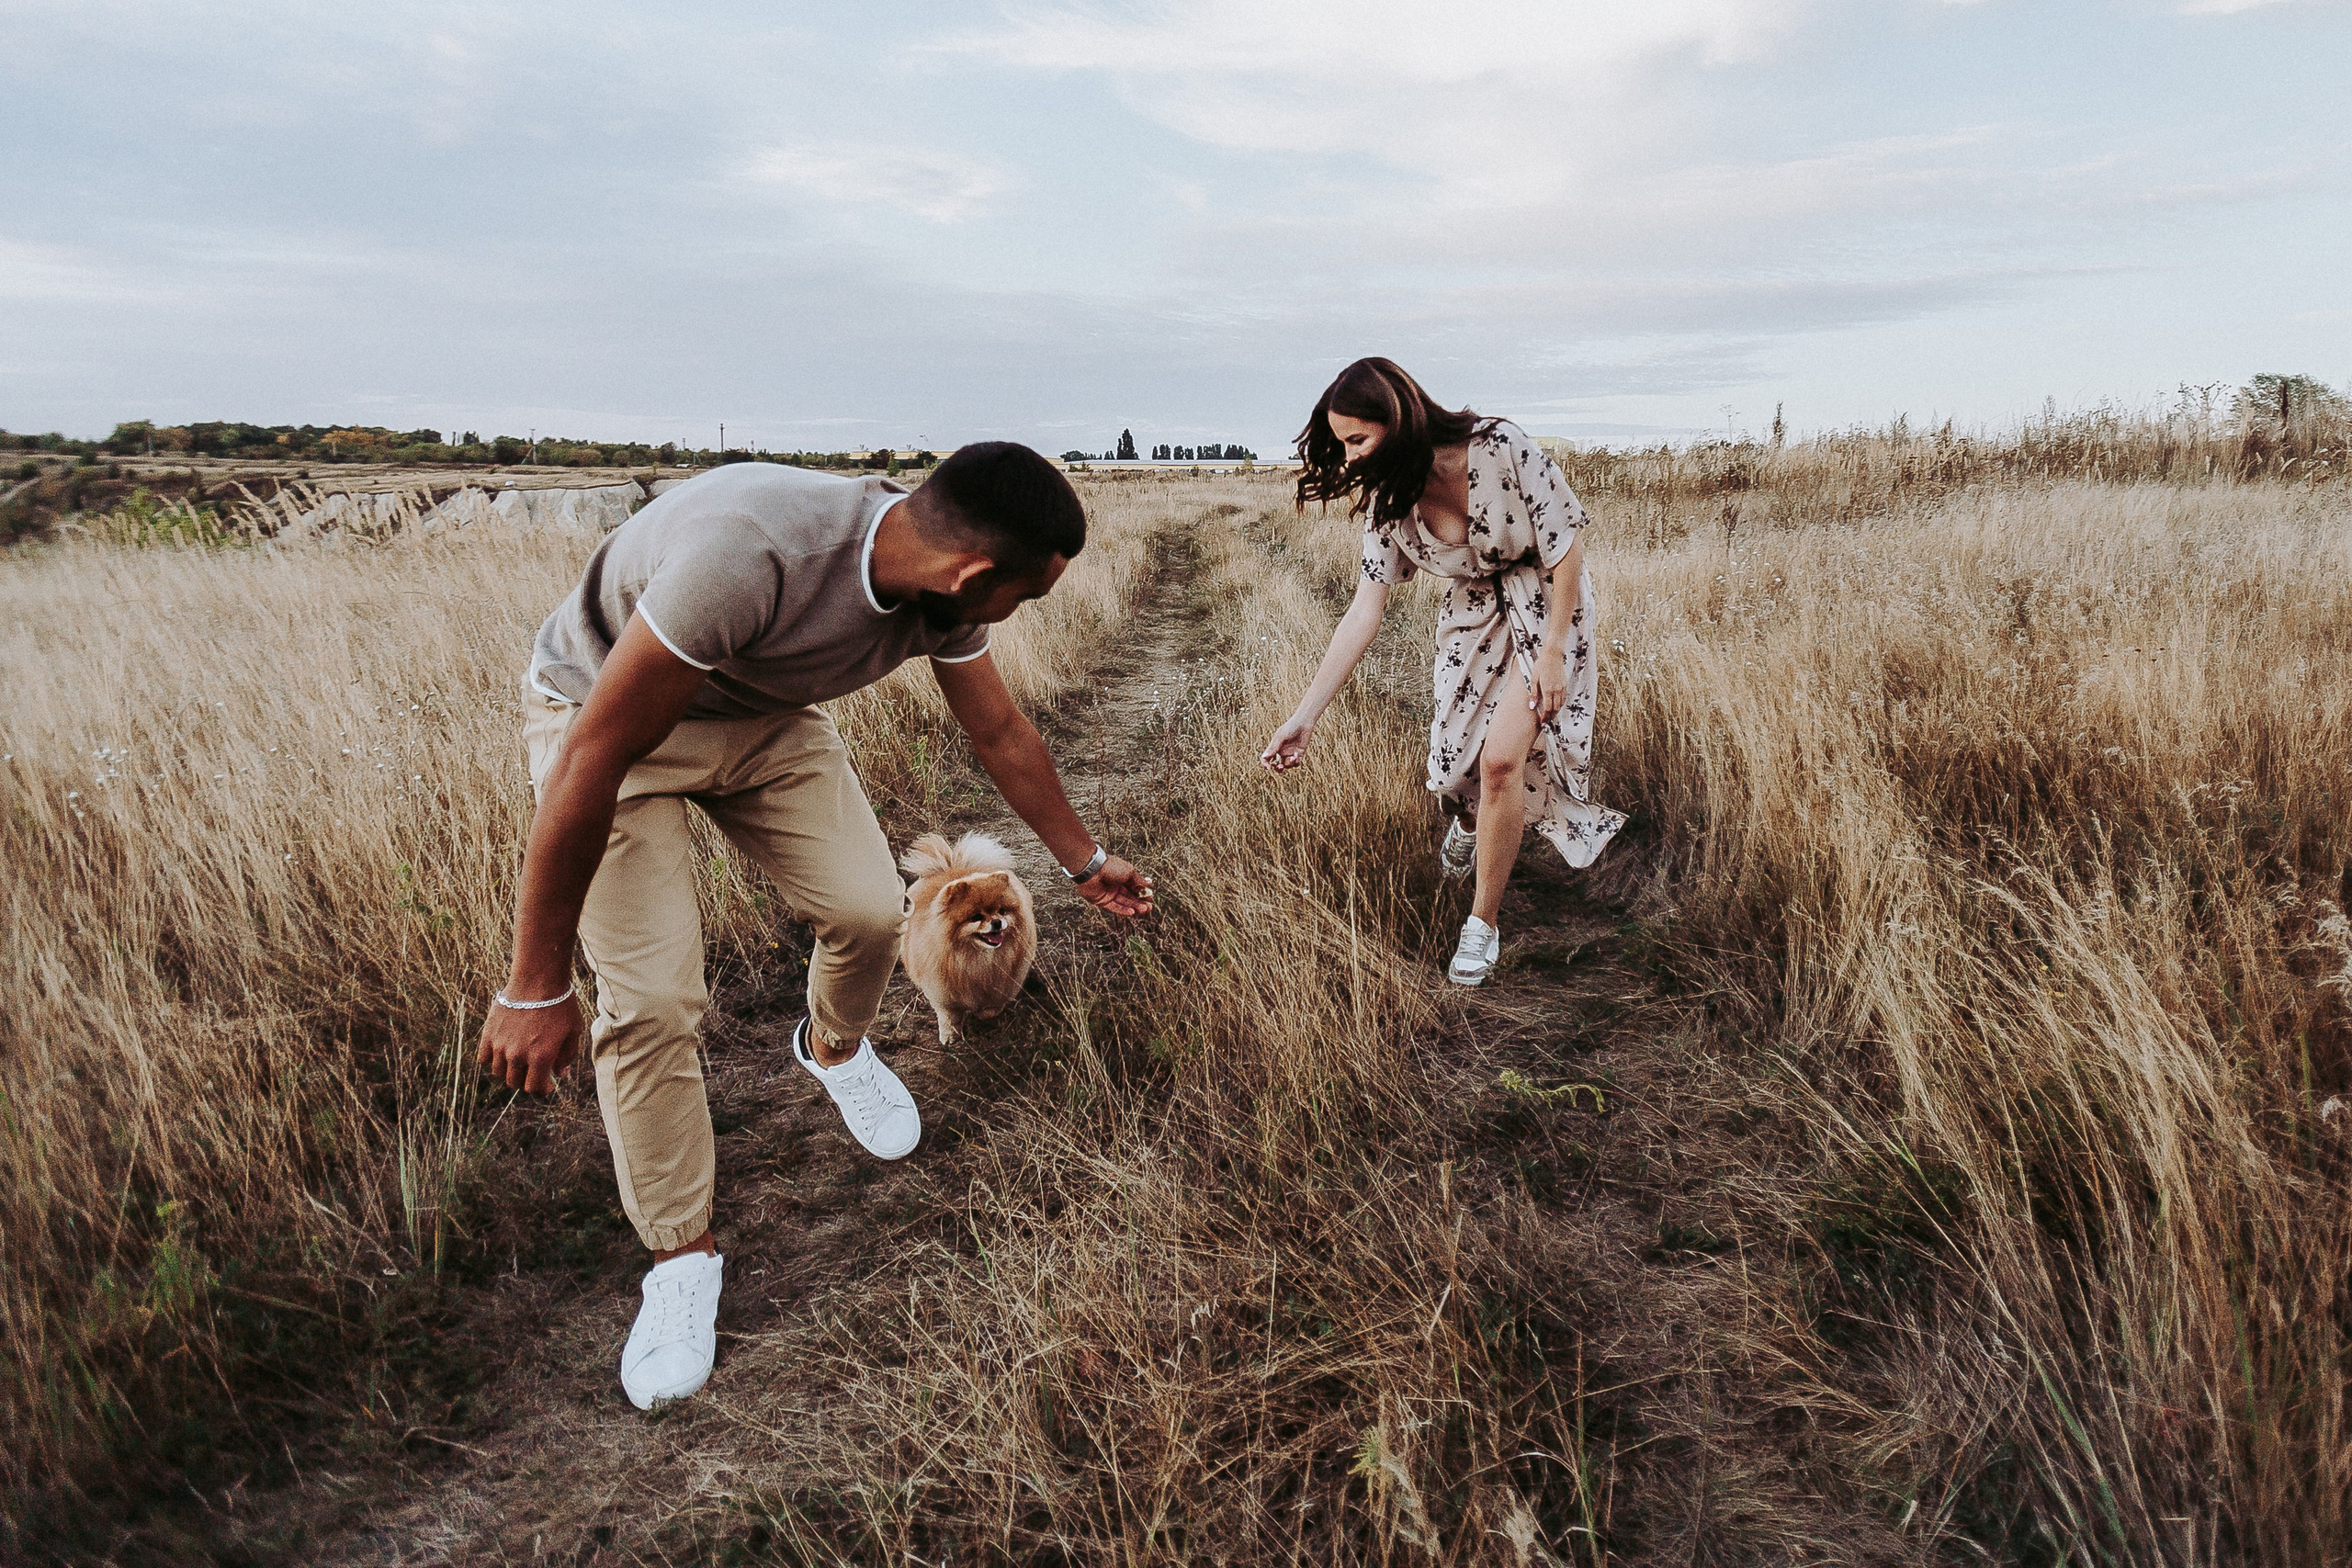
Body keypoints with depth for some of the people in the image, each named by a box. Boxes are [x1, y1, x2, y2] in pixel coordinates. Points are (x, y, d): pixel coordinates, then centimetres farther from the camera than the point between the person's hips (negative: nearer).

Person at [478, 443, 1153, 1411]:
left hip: (764, 716, 5)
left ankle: (833, 1049, 25)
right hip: (602, 714, -5)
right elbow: (593, 761, -35)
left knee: (870, 908, -11)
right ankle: (682, 1257, 9)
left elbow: (1002, 734, 2)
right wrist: (536, 991, -27)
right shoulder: (748, 549, -41)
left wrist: (1085, 862, 15)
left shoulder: (945, 590, -17)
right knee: (650, 999, -14)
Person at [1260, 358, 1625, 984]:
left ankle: (1483, 924, 0)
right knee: (1457, 759, 5)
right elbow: (1366, 610, -13)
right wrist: (1304, 716, -18)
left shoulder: (1502, 449, -29)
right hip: (1472, 611, 5)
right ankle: (1467, 819, 46)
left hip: (1546, 606, -4)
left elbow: (1566, 548, -18)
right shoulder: (1385, 499, -14)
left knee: (1501, 759, -17)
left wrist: (1552, 652, -17)